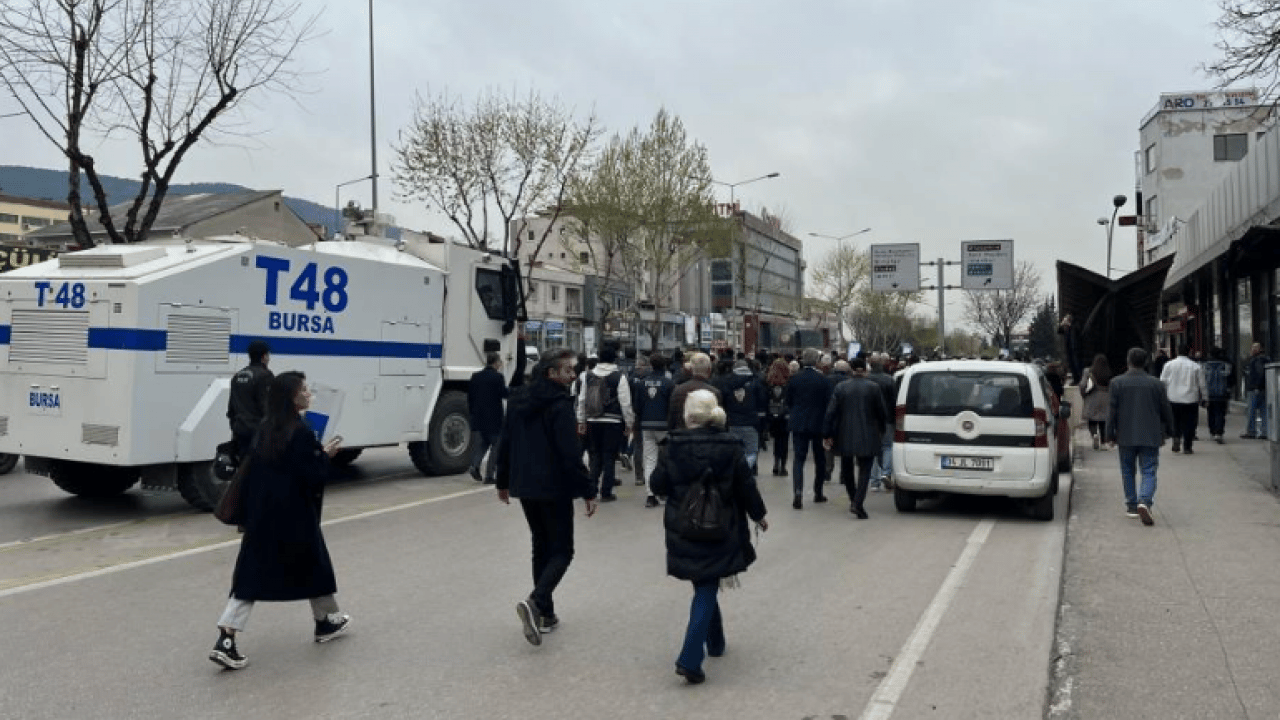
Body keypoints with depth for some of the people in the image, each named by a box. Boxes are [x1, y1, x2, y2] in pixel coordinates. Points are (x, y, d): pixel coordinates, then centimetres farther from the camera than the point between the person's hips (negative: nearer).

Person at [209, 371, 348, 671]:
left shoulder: (265, 429, 7)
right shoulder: (301, 432, -16)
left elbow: (251, 471, 10)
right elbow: (312, 476, -19)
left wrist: (247, 515, 14)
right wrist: (326, 456, -1)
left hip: (261, 513, 6)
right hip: (294, 515, -6)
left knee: (251, 573, 5)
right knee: (313, 563, 15)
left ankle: (226, 640, -6)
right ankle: (326, 621, 32)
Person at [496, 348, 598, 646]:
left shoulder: (518, 400, 9)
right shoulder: (560, 405, -16)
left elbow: (505, 443, 14)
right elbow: (571, 454, -19)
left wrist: (503, 482, 24)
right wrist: (588, 491, -14)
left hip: (525, 487, 7)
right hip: (554, 489, -7)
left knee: (541, 546, 18)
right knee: (562, 550, 2)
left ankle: (545, 613, 20)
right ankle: (535, 602, -19)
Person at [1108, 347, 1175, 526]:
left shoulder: (1117, 383, -4)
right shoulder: (1156, 384, -1)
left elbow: (1112, 411, -4)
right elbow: (1166, 410, 6)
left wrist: (1110, 434, 4)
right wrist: (1168, 431, 20)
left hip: (1126, 437, 0)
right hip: (1150, 437, 0)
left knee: (1127, 471, 14)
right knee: (1148, 472, 1)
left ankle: (1132, 506, 19)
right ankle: (1145, 502, -21)